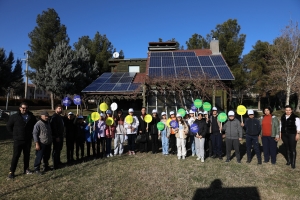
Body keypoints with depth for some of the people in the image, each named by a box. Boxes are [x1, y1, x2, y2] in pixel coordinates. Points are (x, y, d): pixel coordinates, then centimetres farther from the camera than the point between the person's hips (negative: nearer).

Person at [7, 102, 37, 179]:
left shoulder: (32, 117, 1)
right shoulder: (14, 117, -6)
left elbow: (35, 126, 17)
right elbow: (8, 126, 4)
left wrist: (30, 133, 8)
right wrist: (15, 133, 0)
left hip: (28, 140, 3)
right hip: (18, 140, -3)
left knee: (27, 155, 12)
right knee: (16, 156, -2)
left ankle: (26, 169, 24)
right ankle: (11, 172, 8)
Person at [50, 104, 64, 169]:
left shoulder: (59, 116, 15)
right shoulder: (54, 117, -15)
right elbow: (53, 127, -21)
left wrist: (62, 135, 15)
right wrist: (56, 137, -22)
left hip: (60, 136, 10)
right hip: (56, 137, -9)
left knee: (59, 149, 18)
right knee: (56, 150, -4)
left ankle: (58, 162, 30)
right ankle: (55, 164, 1)